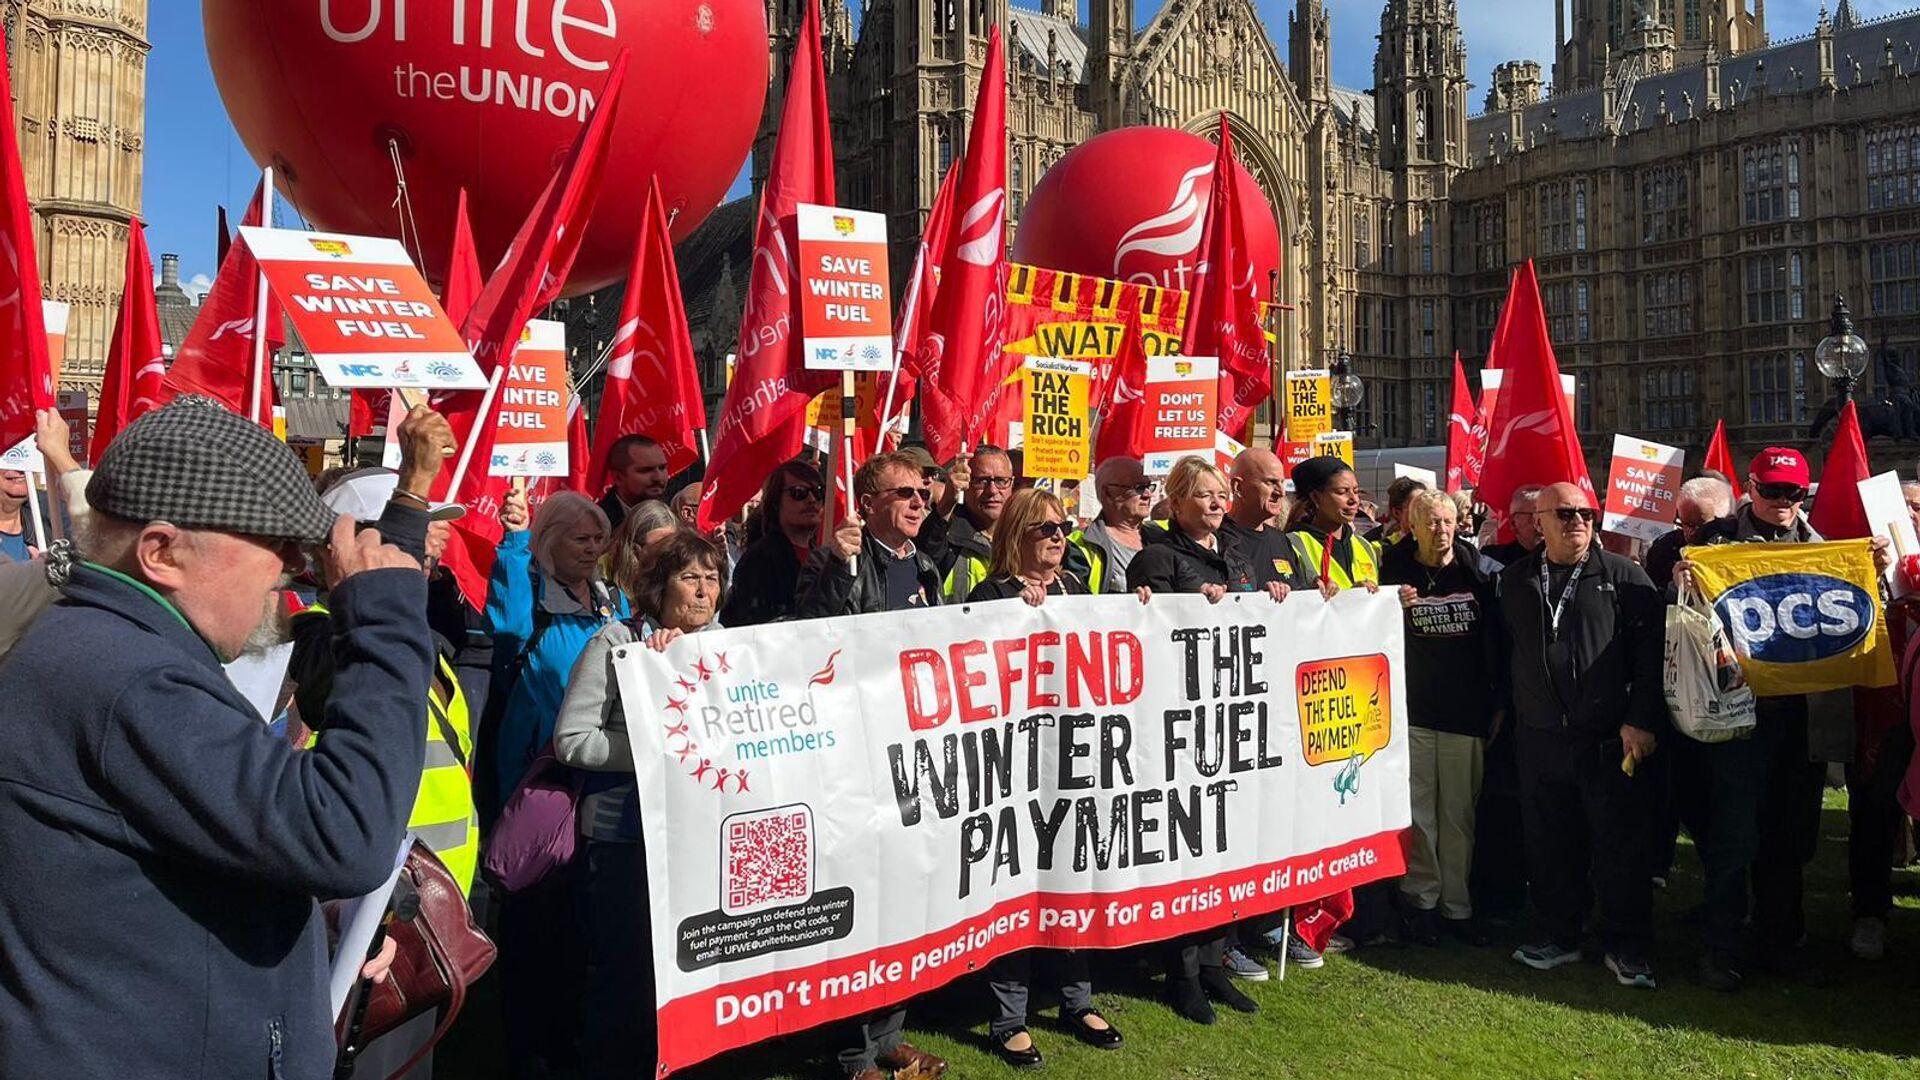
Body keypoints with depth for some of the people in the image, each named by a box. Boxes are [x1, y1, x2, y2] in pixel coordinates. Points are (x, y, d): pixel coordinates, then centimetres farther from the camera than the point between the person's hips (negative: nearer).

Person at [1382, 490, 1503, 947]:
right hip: (1412, 709, -1)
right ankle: (1422, 901, 13)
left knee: (1460, 813, 6)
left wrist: (1499, 703, 7)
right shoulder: (1395, 571, 2)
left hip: (1466, 711, 1)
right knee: (1418, 812, 1)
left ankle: (1457, 905, 16)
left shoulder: (1476, 574, 5)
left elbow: (1495, 639, 9)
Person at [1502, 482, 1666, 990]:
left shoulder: (1623, 576, -1)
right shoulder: (1515, 581, 10)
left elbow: (1652, 652, -6)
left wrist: (1642, 720, -12)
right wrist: (1504, 709, 14)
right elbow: (1503, 652, 18)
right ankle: (1559, 936, 26)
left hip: (1610, 739, -3)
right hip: (1539, 738, 4)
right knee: (1549, 845, 11)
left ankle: (1626, 948, 16)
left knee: (1620, 845, 2)